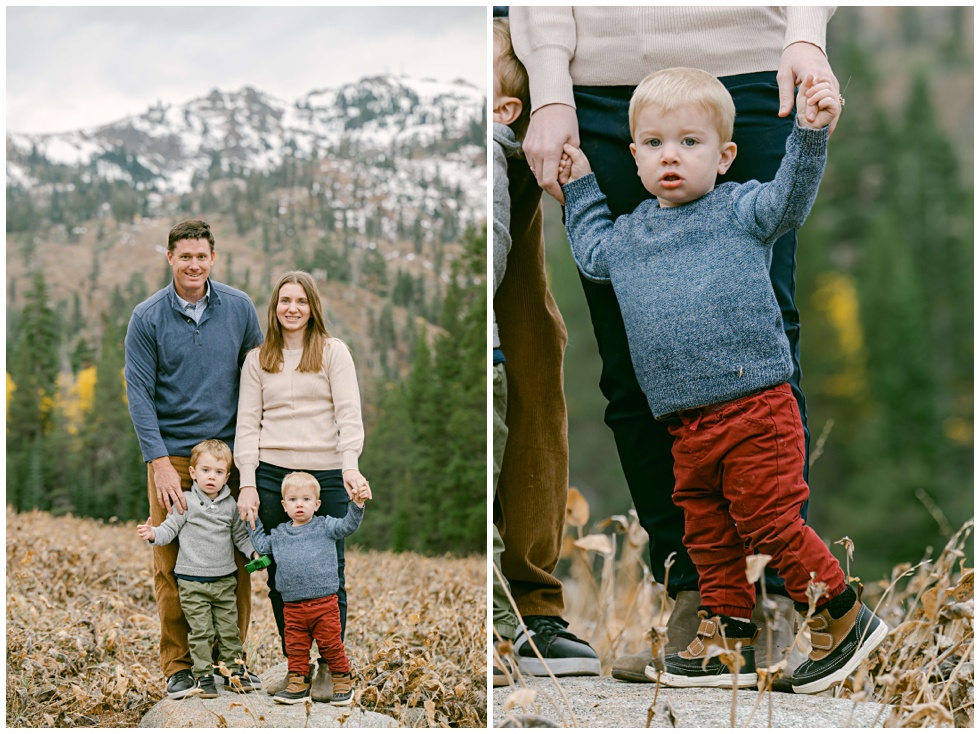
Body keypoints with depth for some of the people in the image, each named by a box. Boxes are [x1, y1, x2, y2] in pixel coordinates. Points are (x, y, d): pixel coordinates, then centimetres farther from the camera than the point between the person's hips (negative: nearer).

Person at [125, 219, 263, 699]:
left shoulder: (239, 309, 4)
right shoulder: (147, 318, -2)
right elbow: (139, 394, -4)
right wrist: (160, 462, -12)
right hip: (172, 455, -2)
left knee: (235, 561, 2)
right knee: (171, 566, -2)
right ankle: (178, 666, 7)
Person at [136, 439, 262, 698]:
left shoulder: (230, 505, 6)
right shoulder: (186, 502, -3)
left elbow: (240, 535, 14)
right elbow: (170, 528, -4)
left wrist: (254, 552, 0)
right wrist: (153, 534, -24)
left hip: (225, 580, 3)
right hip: (192, 582, -3)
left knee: (229, 628, 9)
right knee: (201, 631, -3)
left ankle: (235, 669, 22)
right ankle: (203, 676, 4)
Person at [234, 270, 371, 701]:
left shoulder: (333, 351, 5)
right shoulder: (258, 360, 11)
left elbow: (349, 412, -3)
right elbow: (247, 423, 8)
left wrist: (349, 464, -18)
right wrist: (248, 484, -1)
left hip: (326, 475, -2)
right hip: (272, 474, 2)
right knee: (280, 577, 5)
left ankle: (329, 668, 11)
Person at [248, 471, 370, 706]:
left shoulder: (324, 527, 2)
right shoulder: (279, 533, 12)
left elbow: (347, 526, -7)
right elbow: (262, 546, 23)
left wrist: (357, 504, -21)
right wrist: (254, 521, 18)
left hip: (324, 603, -3)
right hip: (292, 605, 3)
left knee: (331, 644, 1)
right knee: (296, 646, 6)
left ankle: (342, 682, 13)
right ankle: (298, 684, 15)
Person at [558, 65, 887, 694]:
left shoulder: (737, 211, 0)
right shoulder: (632, 231, 16)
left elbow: (789, 197, -17)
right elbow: (594, 253, 36)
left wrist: (810, 133, -31)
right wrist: (580, 187, 33)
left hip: (756, 409, -6)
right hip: (688, 424, 6)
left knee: (769, 521, -5)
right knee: (706, 532, 12)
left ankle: (844, 618, 11)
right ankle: (731, 639, 24)